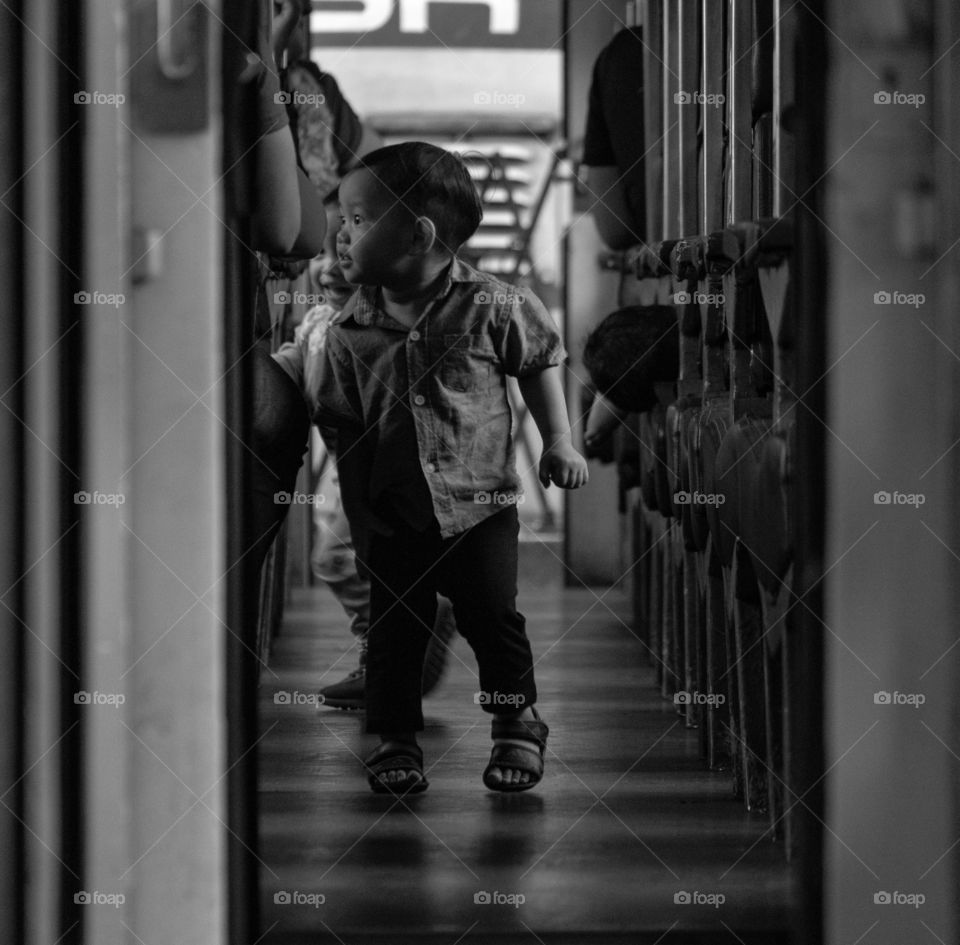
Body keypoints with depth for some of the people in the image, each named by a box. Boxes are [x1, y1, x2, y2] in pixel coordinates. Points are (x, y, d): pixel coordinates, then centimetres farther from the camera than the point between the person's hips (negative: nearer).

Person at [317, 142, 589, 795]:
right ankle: (396, 736, 21)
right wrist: (354, 511, -1)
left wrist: (559, 442, 4)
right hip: (394, 515, 2)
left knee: (494, 618, 1)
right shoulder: (351, 332, -5)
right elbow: (346, 427, 2)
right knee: (393, 629, 4)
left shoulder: (492, 307, -11)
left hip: (480, 503, -2)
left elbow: (541, 364, 6)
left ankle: (518, 724, 22)